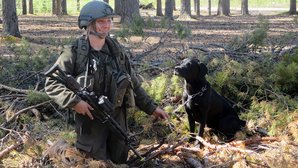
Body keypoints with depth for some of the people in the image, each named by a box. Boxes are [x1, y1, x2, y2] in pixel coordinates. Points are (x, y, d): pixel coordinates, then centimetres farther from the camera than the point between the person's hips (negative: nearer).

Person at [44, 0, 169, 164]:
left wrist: (151, 107, 8)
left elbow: (133, 85, 13)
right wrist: (74, 101, -21)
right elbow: (51, 83, -9)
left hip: (117, 119, 5)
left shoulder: (118, 51, 6)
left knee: (120, 162, 15)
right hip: (90, 121, -5)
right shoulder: (74, 53, -10)